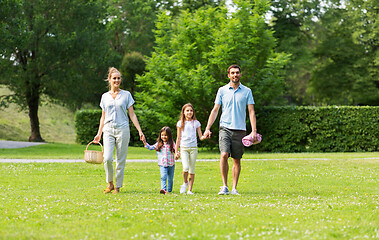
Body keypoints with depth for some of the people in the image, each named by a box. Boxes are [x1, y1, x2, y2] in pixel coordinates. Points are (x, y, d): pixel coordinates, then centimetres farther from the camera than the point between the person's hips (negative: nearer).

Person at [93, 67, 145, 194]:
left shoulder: (126, 95, 5)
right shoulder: (105, 96, 11)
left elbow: (132, 114, 4)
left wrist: (140, 131, -2)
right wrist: (99, 133, 13)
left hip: (122, 130, -1)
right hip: (108, 130, 1)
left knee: (120, 160, 0)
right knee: (107, 158, -14)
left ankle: (118, 187, 10)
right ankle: (110, 184, 5)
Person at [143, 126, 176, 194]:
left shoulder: (171, 144, 1)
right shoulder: (158, 144, 5)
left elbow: (175, 150, -3)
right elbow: (150, 147, 6)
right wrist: (145, 142, -6)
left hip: (171, 164, 1)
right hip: (162, 165, 0)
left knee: (170, 178, 9)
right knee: (163, 177, -21)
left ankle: (169, 190, 24)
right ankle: (163, 189, -30)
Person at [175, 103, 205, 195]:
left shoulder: (196, 123, 7)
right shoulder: (180, 123, 6)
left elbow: (200, 137, 8)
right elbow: (178, 138, 10)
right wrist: (176, 151, 8)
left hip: (193, 148, 1)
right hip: (184, 148, -1)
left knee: (192, 169, 1)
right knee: (185, 167, -18)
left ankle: (190, 189, 6)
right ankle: (185, 182, 9)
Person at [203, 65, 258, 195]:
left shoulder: (247, 91, 6)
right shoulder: (222, 90, 7)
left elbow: (251, 111, 6)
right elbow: (215, 110, 10)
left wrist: (254, 131, -3)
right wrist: (207, 128, 3)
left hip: (240, 130, 1)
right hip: (225, 128, -1)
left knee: (237, 160, 3)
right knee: (224, 155, -18)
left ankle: (234, 188, 10)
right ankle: (224, 186, -9)